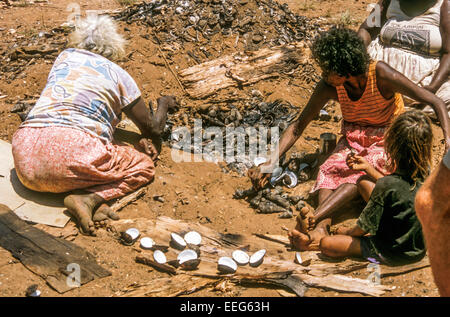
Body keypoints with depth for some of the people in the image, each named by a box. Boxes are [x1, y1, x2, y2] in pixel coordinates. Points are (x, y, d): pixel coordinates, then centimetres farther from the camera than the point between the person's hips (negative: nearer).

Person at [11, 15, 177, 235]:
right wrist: (163, 104, 42)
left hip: (25, 163, 4)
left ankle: (91, 198, 3)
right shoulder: (118, 75, 12)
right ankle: (90, 198, -11)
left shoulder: (66, 56, 25)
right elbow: (153, 129, 20)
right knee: (144, 167, 16)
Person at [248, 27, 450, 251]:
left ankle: (313, 218, -51)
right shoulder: (329, 87, -14)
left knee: (363, 172, -35)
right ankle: (320, 228, -50)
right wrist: (272, 162, -17)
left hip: (387, 139, -3)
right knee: (330, 169, -30)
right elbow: (298, 126, -7)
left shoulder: (381, 75, -23)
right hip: (352, 138, 3)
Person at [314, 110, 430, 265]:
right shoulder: (427, 174, -10)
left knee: (325, 243, -12)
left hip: (392, 255, -7)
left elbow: (364, 228, -18)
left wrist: (347, 232, 4)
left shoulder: (386, 185, -30)